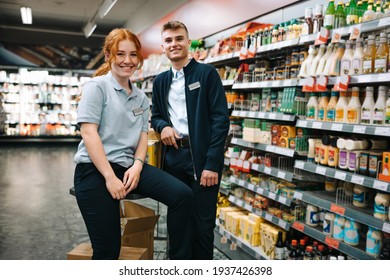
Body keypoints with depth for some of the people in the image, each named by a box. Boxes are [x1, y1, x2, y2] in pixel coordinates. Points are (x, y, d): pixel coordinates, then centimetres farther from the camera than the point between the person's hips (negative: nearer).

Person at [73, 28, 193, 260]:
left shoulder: (141, 97, 15)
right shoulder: (97, 86, -3)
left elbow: (143, 135, 11)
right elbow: (89, 132, -12)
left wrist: (137, 165, -9)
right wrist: (110, 177, -18)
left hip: (129, 165, 5)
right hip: (95, 169, -5)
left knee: (183, 195, -15)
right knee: (108, 249, -6)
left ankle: (179, 260, -3)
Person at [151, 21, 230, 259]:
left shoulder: (207, 73, -2)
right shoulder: (160, 81, 14)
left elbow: (221, 119, -9)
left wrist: (212, 164, -17)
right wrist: (163, 126, -4)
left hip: (202, 157, -4)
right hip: (173, 157, 5)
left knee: (202, 222, 2)